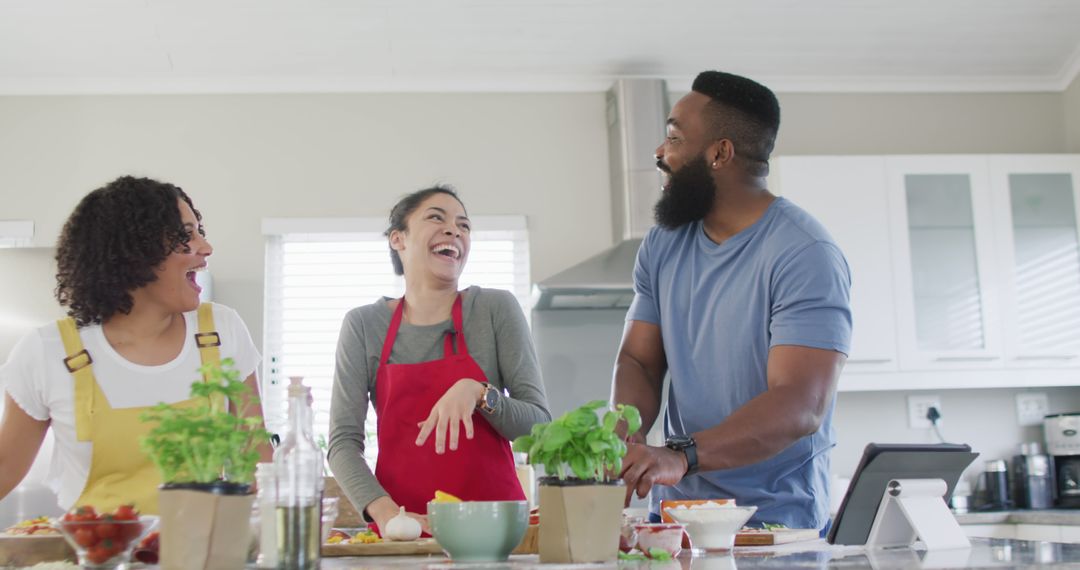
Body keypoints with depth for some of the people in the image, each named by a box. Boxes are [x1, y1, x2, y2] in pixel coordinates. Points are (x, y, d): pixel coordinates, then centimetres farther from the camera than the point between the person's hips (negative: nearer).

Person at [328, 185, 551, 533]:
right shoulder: (363, 325, 7)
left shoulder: (496, 309, 4)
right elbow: (343, 441, 2)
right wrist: (384, 510, -14)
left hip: (493, 520, -1)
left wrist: (477, 392, -14)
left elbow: (539, 424, 3)